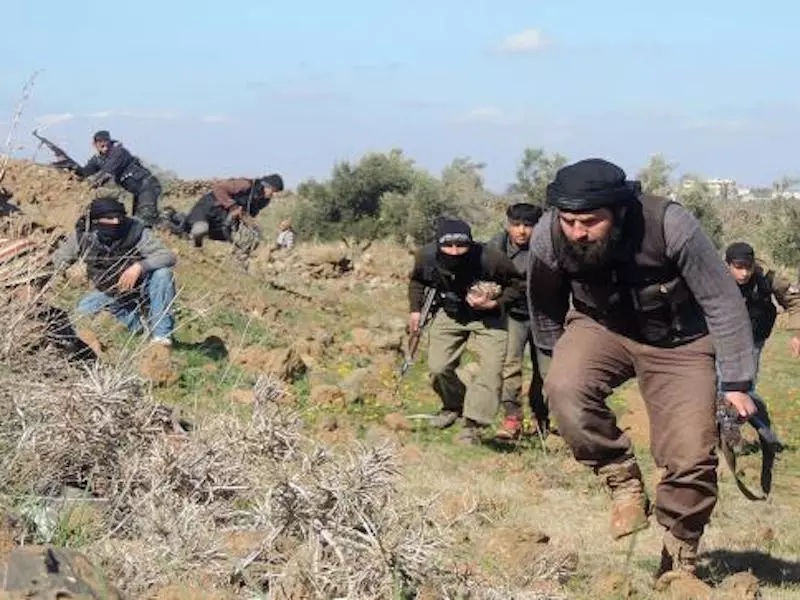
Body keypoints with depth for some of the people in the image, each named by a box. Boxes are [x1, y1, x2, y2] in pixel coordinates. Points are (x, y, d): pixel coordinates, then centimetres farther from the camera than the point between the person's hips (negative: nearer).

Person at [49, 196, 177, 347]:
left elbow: (169, 256, -30)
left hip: (141, 288, -4)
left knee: (162, 273, -31)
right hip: (112, 294, 4)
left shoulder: (136, 231, -25)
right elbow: (57, 261, -3)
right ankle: (137, 323, 1)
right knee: (84, 309, -16)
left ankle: (161, 333, -22)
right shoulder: (83, 236, -17)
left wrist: (139, 266, -44)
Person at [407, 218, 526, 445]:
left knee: (491, 368, -15)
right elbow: (417, 280, 4)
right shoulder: (426, 256, -23)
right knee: (438, 368, -1)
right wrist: (415, 310, -5)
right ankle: (453, 406, 29)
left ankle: (471, 425, -9)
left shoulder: (490, 259, -35)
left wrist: (494, 303, -29)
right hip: (449, 314, 3)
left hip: (486, 317, -3)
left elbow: (519, 284, -17)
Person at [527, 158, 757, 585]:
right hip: (600, 327, 2)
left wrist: (736, 383, -18)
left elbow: (723, 302, -20)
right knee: (564, 388, -31)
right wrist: (556, 358, 13)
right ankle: (624, 484, -10)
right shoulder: (548, 238, -24)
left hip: (677, 340, -1)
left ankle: (679, 562, 13)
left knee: (691, 456, -10)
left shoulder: (669, 226, -32)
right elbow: (544, 308, -1)